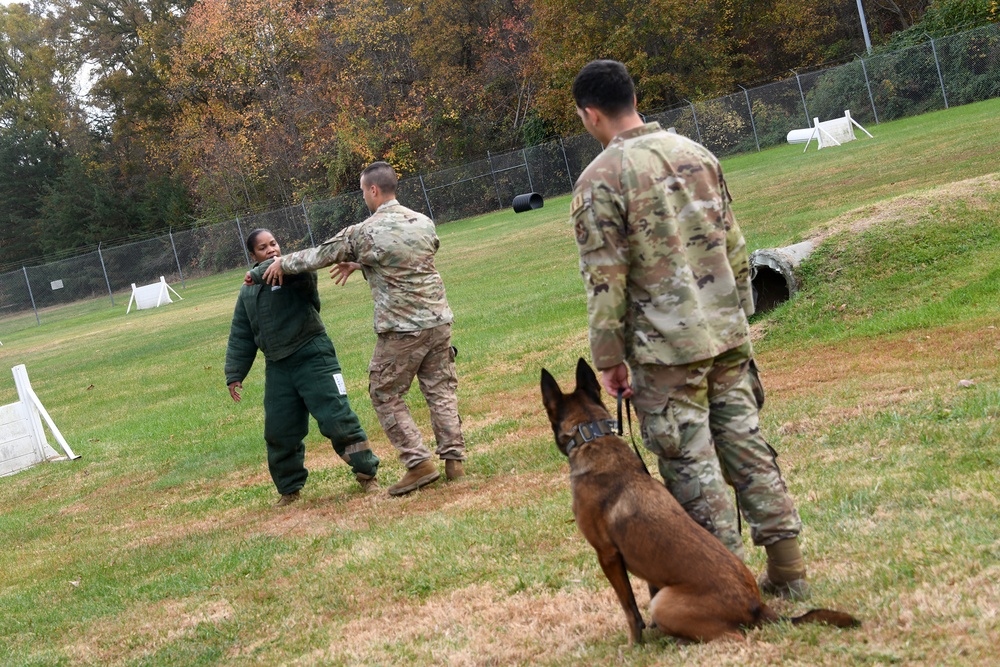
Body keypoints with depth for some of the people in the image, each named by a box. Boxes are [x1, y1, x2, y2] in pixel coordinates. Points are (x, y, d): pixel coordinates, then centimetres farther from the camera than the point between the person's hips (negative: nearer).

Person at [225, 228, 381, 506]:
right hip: (277, 367, 6)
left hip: (313, 358, -6)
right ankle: (289, 489, 27)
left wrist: (260, 273, -28)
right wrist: (234, 375, 15)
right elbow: (240, 337, 18)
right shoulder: (248, 292, 14)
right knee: (279, 433, 9)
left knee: (337, 418, -9)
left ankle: (367, 475, 5)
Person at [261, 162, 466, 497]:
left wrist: (283, 262, 19)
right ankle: (454, 459, 13)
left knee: (386, 396, 8)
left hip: (401, 329, -6)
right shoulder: (424, 223, 7)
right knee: (441, 390, 13)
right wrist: (359, 263, 27)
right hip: (438, 321, 6)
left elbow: (319, 256, 3)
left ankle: (419, 463, 2)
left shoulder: (364, 233, -10)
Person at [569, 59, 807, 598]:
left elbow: (605, 281, -12)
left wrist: (608, 359, -4)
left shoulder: (599, 179, -11)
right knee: (745, 443, 13)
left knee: (692, 464, 2)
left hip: (666, 350, -6)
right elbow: (734, 246, 14)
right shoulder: (695, 153, 9)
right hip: (727, 334, 6)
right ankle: (786, 567, 17)